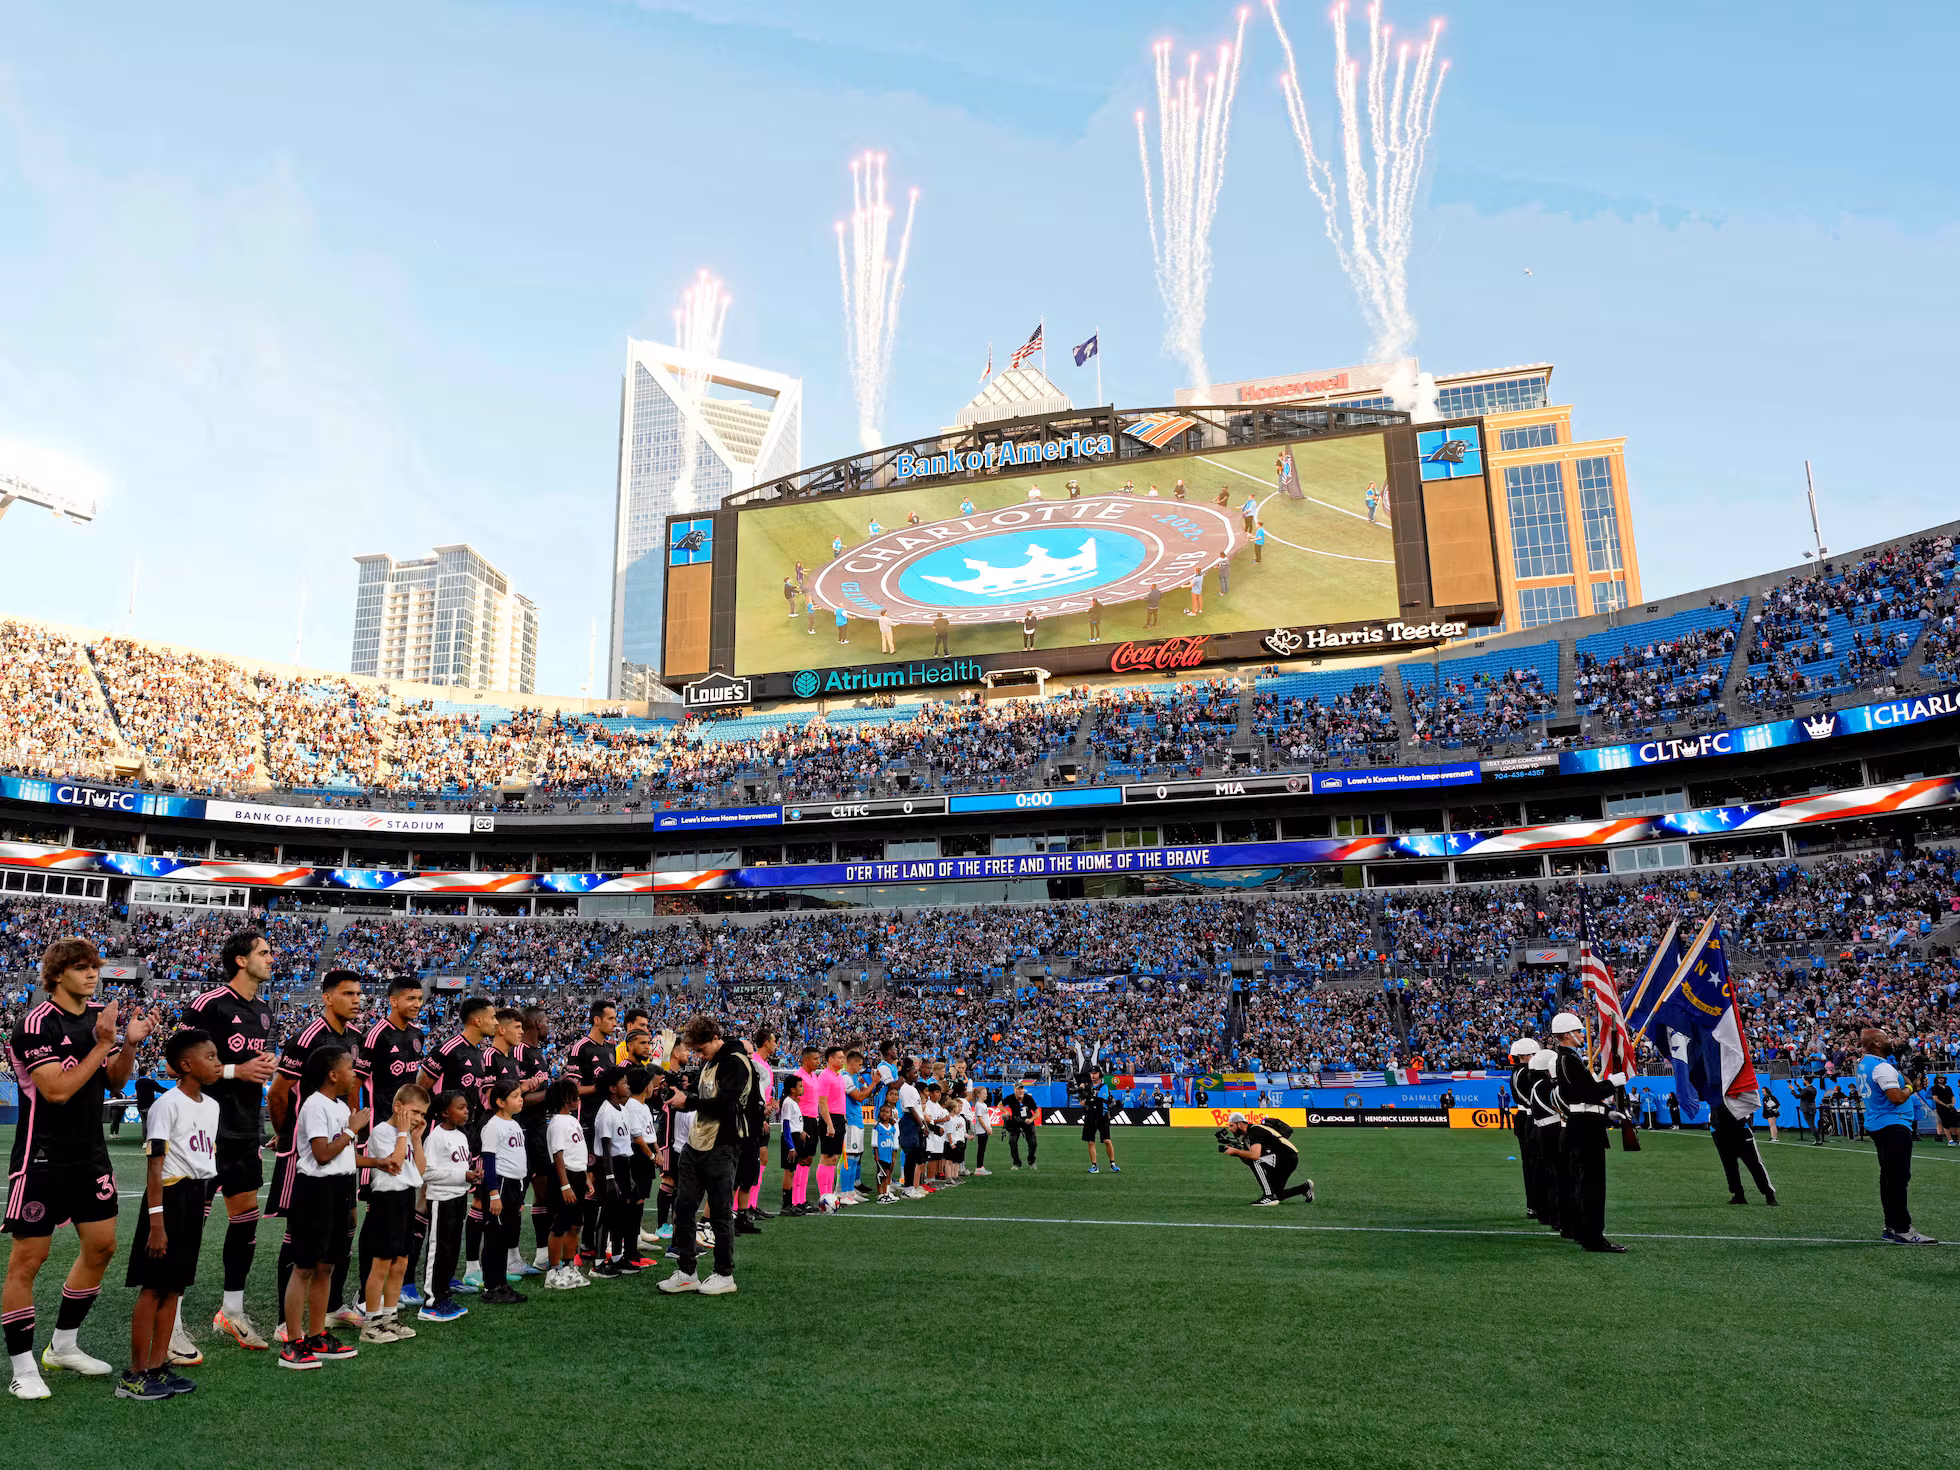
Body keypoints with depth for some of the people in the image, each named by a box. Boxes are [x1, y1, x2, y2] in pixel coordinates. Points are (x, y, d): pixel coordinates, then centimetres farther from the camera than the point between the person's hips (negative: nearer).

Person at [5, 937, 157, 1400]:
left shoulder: (100, 1014, 6)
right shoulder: (37, 1023, -16)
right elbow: (57, 1090, -21)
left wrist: (130, 1044, -6)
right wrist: (103, 1044, -22)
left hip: (90, 1154, 7)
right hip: (43, 1158, -7)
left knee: (101, 1247, 11)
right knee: (27, 1259, 0)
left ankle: (63, 1346, 28)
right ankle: (23, 1368, 12)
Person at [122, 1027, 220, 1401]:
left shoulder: (211, 1106, 12)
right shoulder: (167, 1105, -14)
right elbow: (154, 1166, -17)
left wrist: (205, 1209, 17)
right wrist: (156, 1222, -20)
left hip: (197, 1201, 8)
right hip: (171, 1198, -8)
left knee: (174, 1287, 13)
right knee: (153, 1288, -1)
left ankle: (158, 1366, 20)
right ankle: (134, 1376, 7)